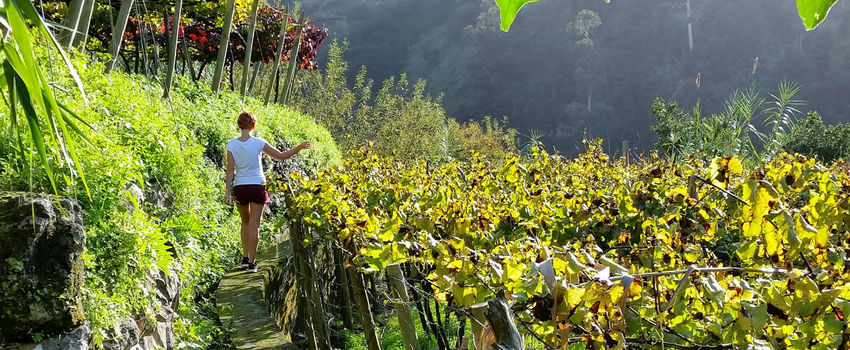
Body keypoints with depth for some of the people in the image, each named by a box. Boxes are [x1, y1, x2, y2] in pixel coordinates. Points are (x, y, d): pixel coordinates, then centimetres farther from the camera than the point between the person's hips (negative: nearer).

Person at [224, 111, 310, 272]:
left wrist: (228, 191, 0)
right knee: (254, 225, 2)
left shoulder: (232, 144, -5)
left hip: (240, 187, 2)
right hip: (257, 186, -2)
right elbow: (281, 156, -5)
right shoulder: (258, 143, -9)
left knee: (246, 222, 20)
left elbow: (230, 170, -6)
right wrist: (300, 147, 6)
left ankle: (245, 258, 19)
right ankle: (251, 262, 2)